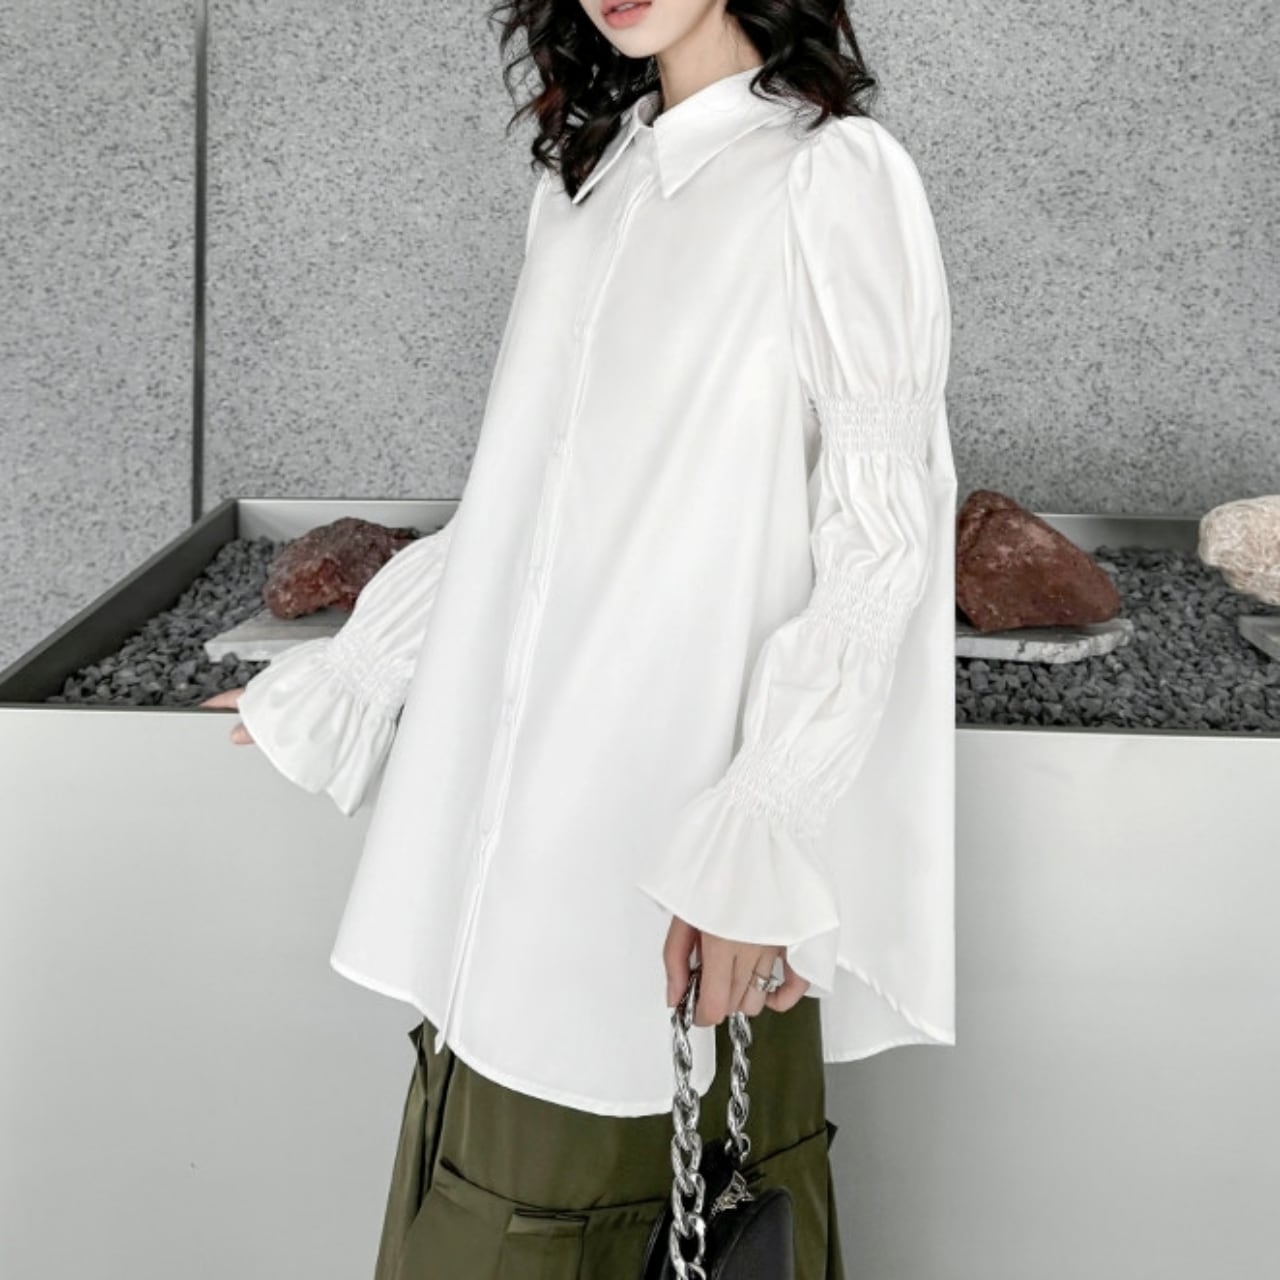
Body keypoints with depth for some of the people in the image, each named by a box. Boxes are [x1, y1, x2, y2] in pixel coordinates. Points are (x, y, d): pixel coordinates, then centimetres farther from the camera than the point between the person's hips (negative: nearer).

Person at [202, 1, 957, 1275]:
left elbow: (880, 536, -11)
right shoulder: (586, 178, 15)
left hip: (694, 828, -6)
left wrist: (757, 841, -19)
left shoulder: (835, 175, -5)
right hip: (526, 821, 6)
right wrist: (347, 677, 21)